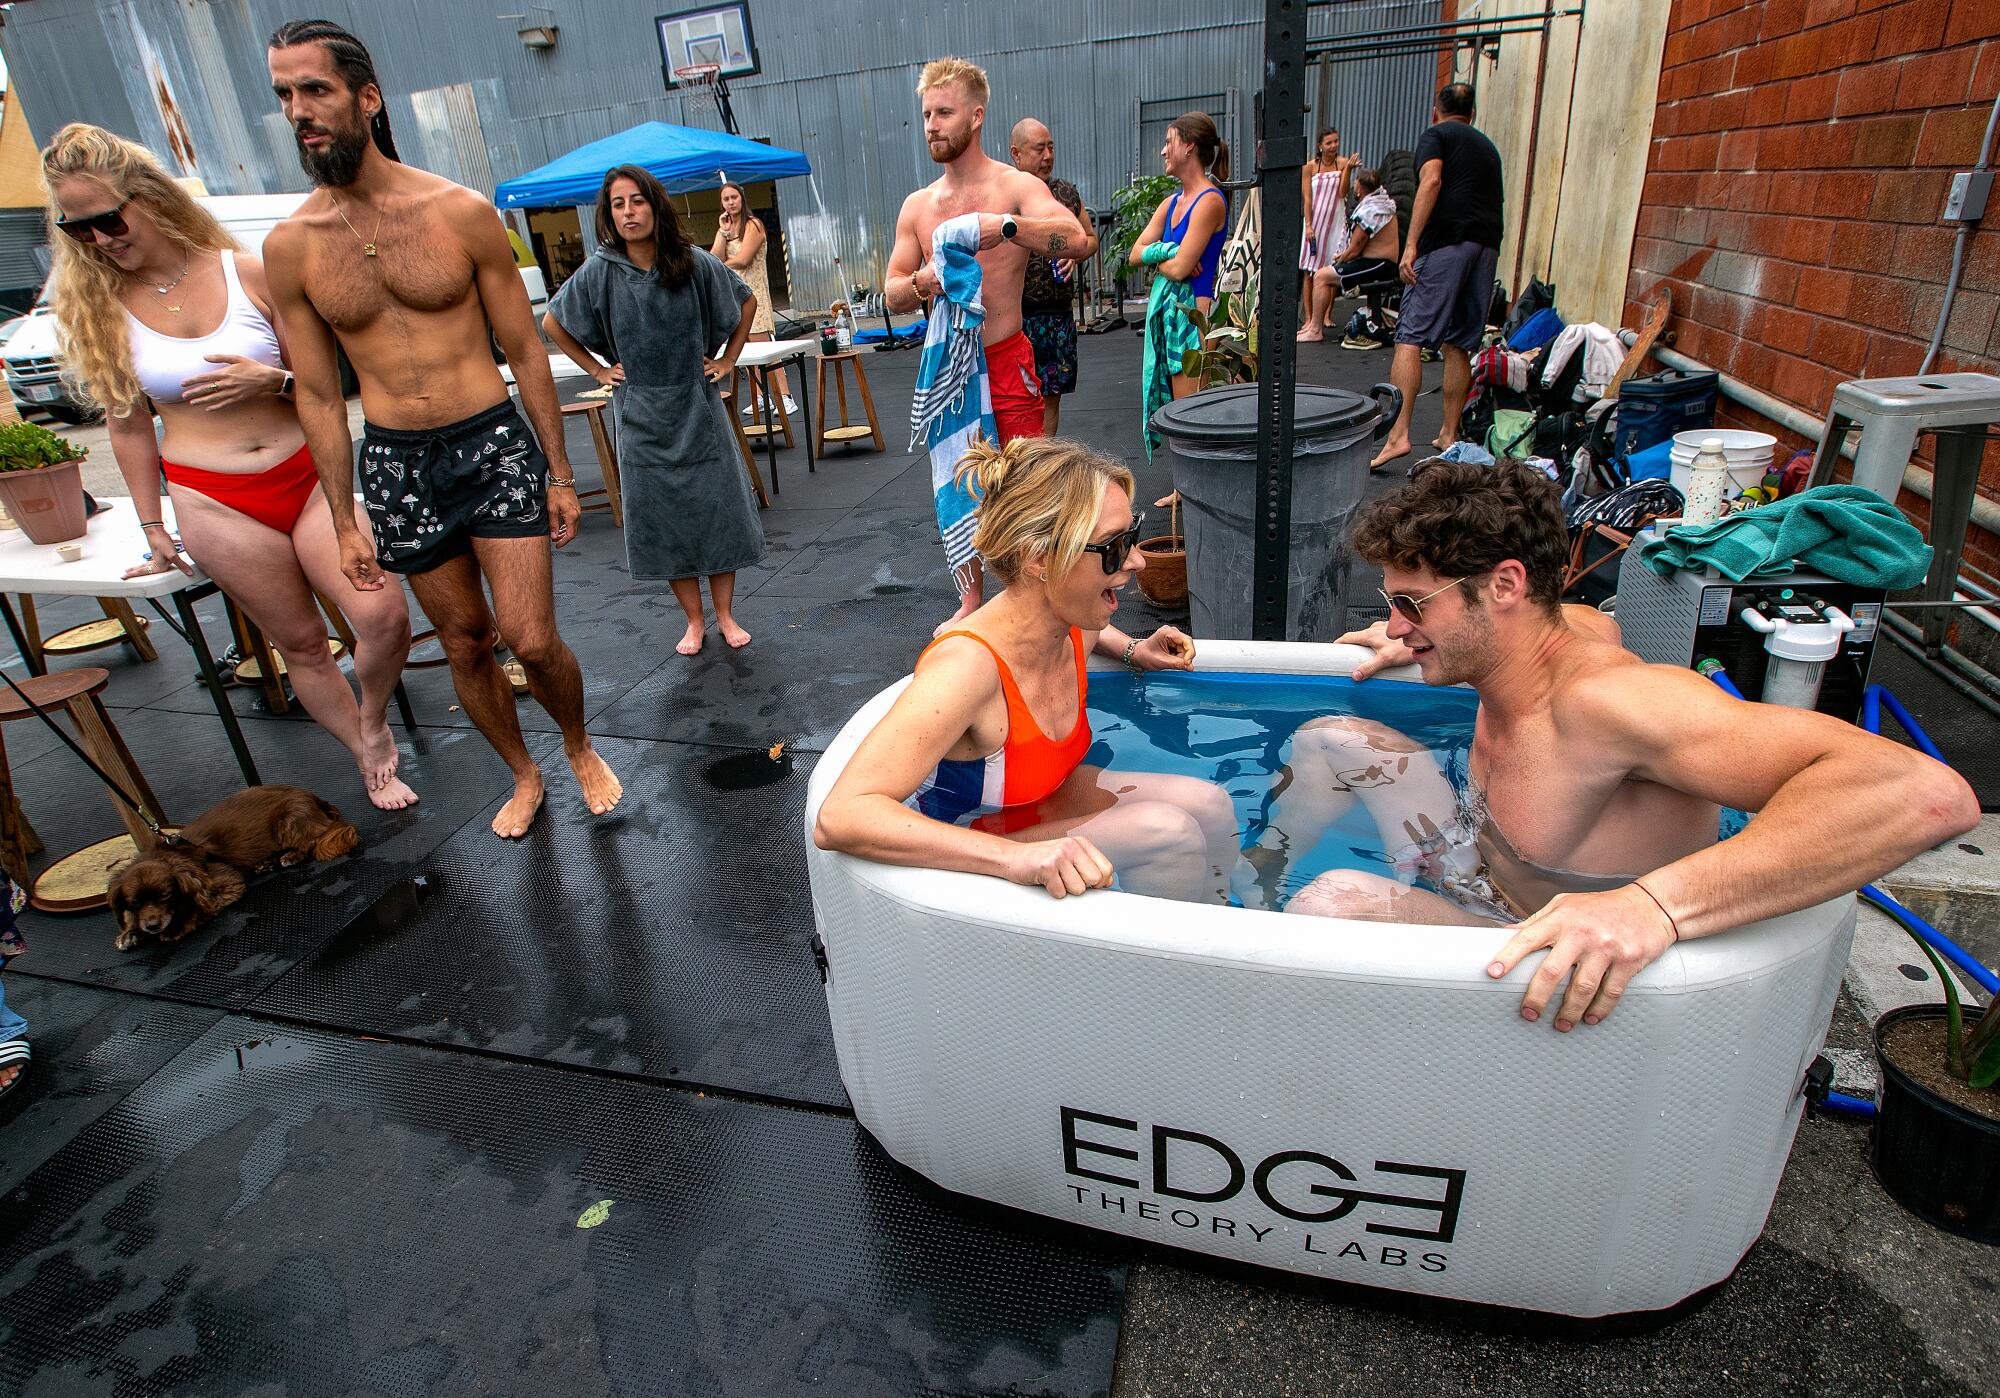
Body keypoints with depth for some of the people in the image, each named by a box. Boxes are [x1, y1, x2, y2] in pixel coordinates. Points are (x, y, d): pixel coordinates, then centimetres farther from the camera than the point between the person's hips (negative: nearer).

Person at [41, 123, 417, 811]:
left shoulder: (246, 271, 0)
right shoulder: (95, 305, 3)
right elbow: (127, 424, 9)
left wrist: (272, 378, -17)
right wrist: (154, 531, 12)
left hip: (305, 475, 0)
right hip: (214, 502, 0)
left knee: (383, 616, -14)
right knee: (302, 644, 3)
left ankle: (373, 720, 15)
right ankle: (369, 762, 20)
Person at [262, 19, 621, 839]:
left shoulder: (460, 212, -4)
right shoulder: (290, 246, 2)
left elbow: (524, 352, 0)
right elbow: (318, 395, 6)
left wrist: (560, 474, -1)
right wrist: (344, 523, 5)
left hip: (493, 445, -2)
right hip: (394, 464, 3)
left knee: (532, 641, -8)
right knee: (465, 645, 10)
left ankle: (580, 748, 22)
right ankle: (523, 776, 32)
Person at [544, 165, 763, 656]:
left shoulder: (693, 263, -6)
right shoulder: (599, 272, -5)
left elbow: (747, 301, 10)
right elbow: (553, 324, 9)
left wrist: (728, 359, 6)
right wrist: (598, 369, 4)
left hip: (700, 412, 0)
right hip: (643, 422, 0)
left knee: (718, 514, 3)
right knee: (665, 527, 5)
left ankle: (725, 615, 18)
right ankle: (694, 621, 19)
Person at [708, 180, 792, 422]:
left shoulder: (753, 225, -4)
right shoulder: (724, 227, 17)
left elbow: (742, 260, -14)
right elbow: (714, 260, 3)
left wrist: (721, 265, 3)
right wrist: (723, 232, -4)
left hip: (752, 291, -7)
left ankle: (785, 397, -15)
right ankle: (760, 396, 10)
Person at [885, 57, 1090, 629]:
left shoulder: (1016, 187, -5)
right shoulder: (917, 205, 10)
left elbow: (1075, 238, -23)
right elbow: (892, 293, 10)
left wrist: (1000, 225, -38)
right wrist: (923, 282, -14)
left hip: (1005, 360, -5)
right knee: (953, 487, 11)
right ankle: (972, 599, 27)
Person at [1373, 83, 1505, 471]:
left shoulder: (1435, 135, 9)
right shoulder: (1487, 145, 29)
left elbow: (1431, 181, -9)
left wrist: (1411, 244, -16)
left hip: (1445, 242, -6)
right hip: (1487, 245, 6)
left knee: (1411, 337, -11)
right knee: (1459, 345, 11)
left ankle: (1398, 435, -23)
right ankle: (1449, 435, 15)